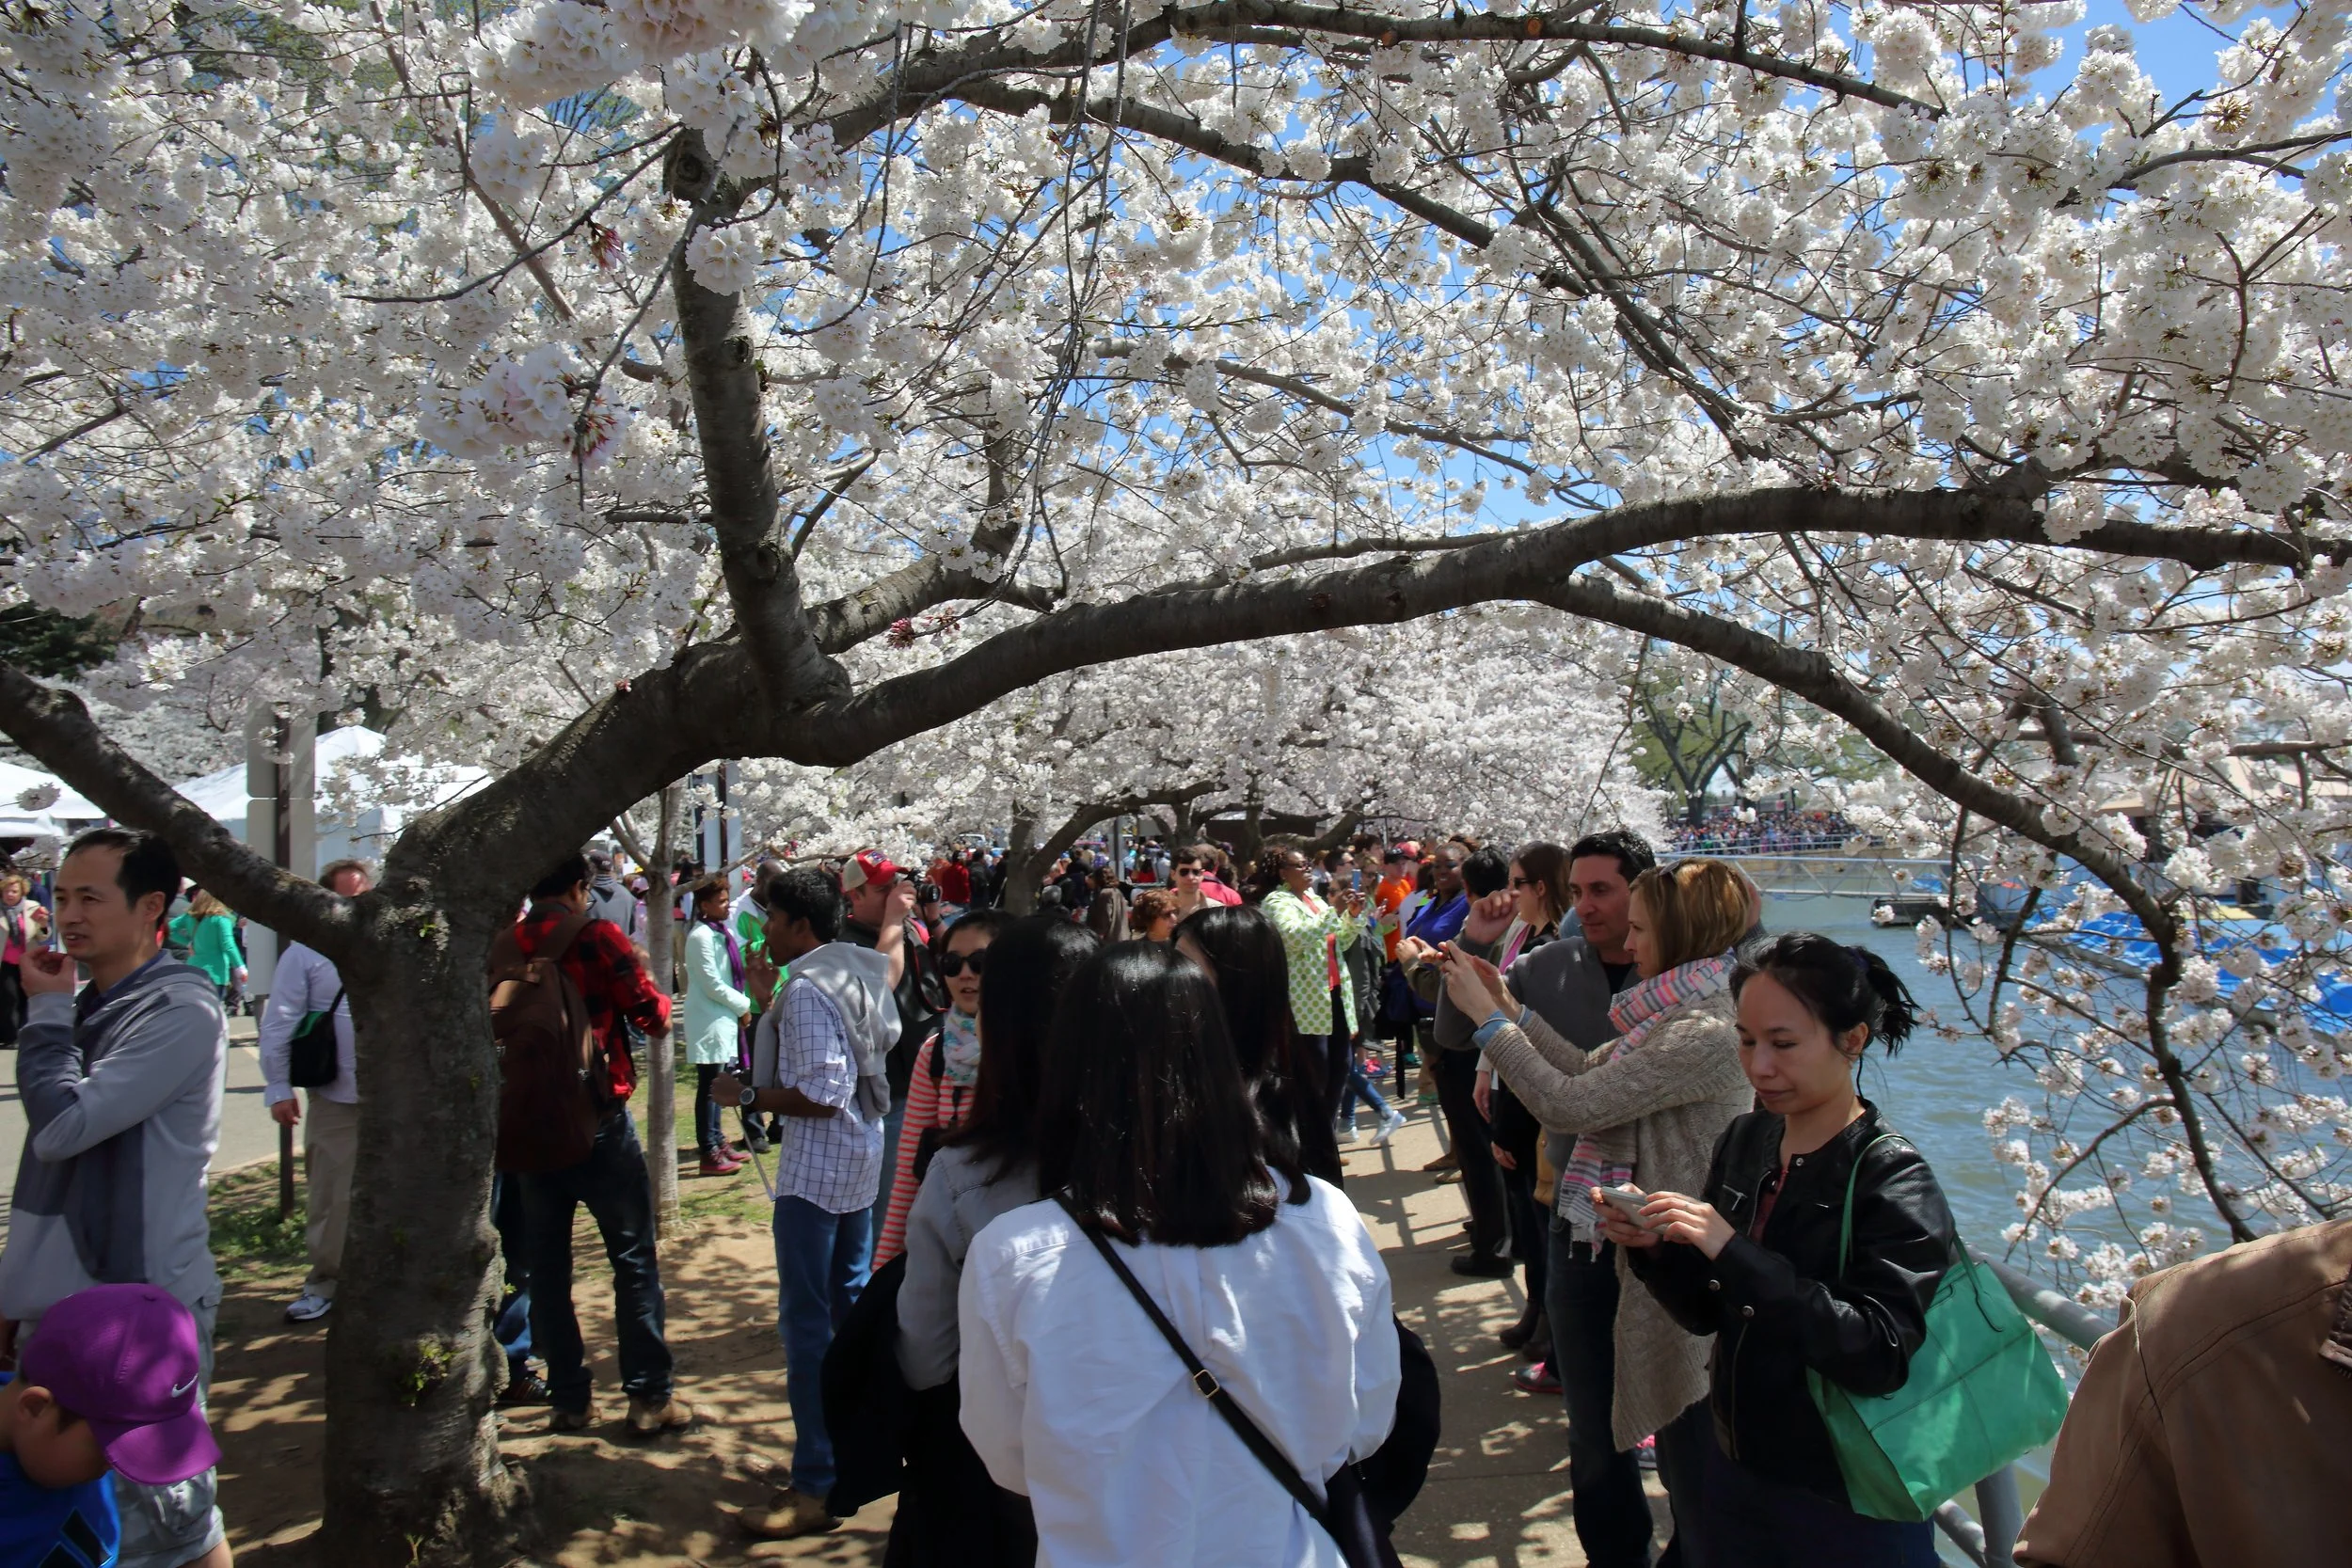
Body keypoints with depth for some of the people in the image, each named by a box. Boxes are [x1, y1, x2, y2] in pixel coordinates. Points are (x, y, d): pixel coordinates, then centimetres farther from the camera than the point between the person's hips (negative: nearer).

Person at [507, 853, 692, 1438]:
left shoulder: (506, 948, 1)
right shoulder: (597, 938, -12)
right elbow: (652, 1011, -12)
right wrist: (659, 1002, 10)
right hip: (598, 1118, -4)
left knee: (546, 1263, 13)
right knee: (634, 1258, 5)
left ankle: (568, 1399, 18)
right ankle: (649, 1396, 7)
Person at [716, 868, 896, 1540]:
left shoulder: (806, 991, -20)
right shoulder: (862, 969, 7)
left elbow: (821, 1096, -25)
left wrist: (747, 1094, -14)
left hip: (816, 1169, -10)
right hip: (863, 1156, 10)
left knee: (806, 1321, -4)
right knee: (852, 1301, 21)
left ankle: (816, 1488, 1)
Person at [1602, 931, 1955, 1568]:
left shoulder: (1894, 1179, -18)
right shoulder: (1745, 1142, -2)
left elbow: (1881, 1356, -29)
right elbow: (1707, 1312, 5)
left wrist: (1734, 1252, -33)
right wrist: (1655, 1250, -14)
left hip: (1850, 1509, -5)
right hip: (1736, 1469, 5)